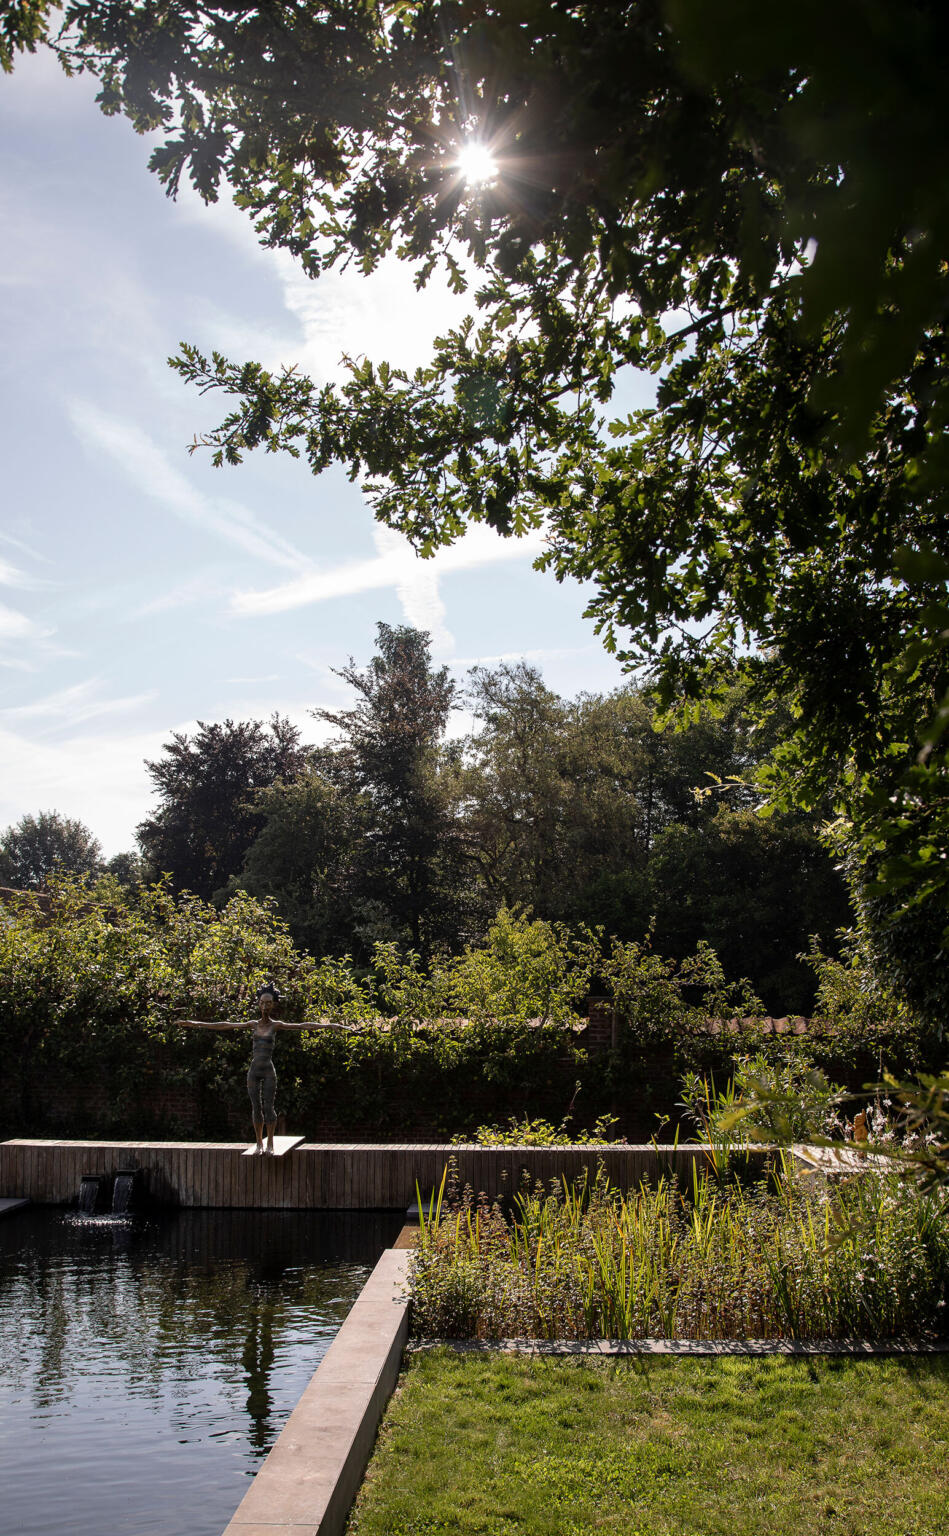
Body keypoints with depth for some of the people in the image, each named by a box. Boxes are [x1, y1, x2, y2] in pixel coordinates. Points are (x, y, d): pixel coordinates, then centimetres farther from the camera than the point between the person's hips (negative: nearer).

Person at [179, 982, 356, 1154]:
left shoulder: (276, 1025, -1)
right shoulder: (253, 1024, 7)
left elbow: (303, 1026, -10)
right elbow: (225, 1026, 9)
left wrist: (328, 1025, -20)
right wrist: (194, 1023, 9)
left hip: (268, 1071, -2)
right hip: (253, 1071, 2)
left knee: (268, 1107, -2)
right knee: (256, 1107, 5)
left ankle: (270, 1144, 8)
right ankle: (259, 1144, 14)